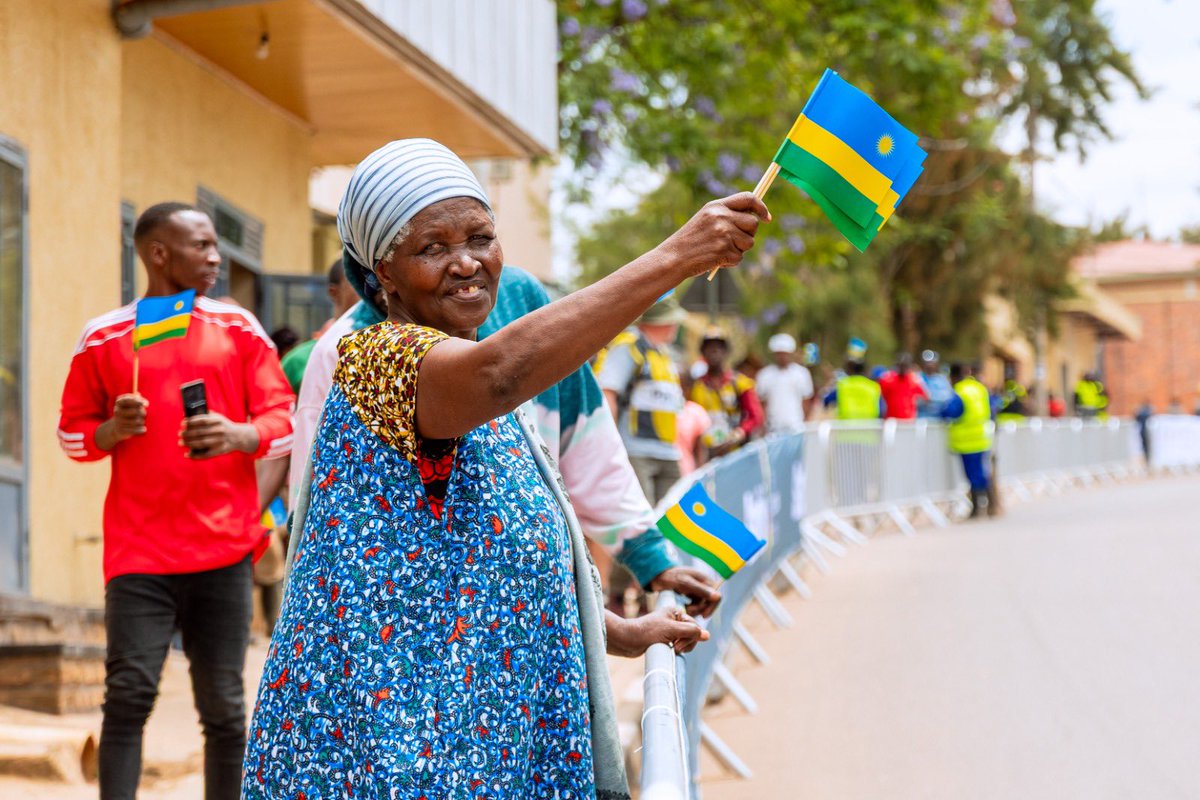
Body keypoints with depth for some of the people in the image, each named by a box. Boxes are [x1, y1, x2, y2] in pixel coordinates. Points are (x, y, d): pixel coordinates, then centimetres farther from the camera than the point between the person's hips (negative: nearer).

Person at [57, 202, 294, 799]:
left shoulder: (238, 328, 8)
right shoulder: (103, 337, 5)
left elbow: (284, 420, 6)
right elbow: (72, 433, 11)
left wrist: (239, 434, -15)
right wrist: (112, 430, -11)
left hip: (224, 550, 2)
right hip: (139, 551, -1)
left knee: (224, 706, 5)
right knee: (129, 695, -8)